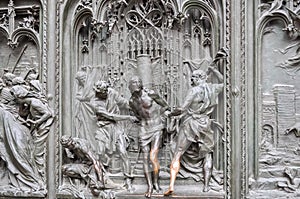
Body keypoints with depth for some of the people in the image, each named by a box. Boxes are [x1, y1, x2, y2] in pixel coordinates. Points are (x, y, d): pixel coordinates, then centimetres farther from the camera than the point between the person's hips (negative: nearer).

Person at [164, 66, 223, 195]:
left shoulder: (194, 90, -10)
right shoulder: (213, 89, 4)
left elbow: (182, 109, -14)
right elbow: (223, 82, 27)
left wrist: (171, 114, 3)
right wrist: (214, 70, 35)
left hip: (189, 124, -4)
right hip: (204, 125, 4)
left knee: (177, 155, 0)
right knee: (207, 155, 21)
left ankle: (171, 186, -10)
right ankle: (206, 186, 15)